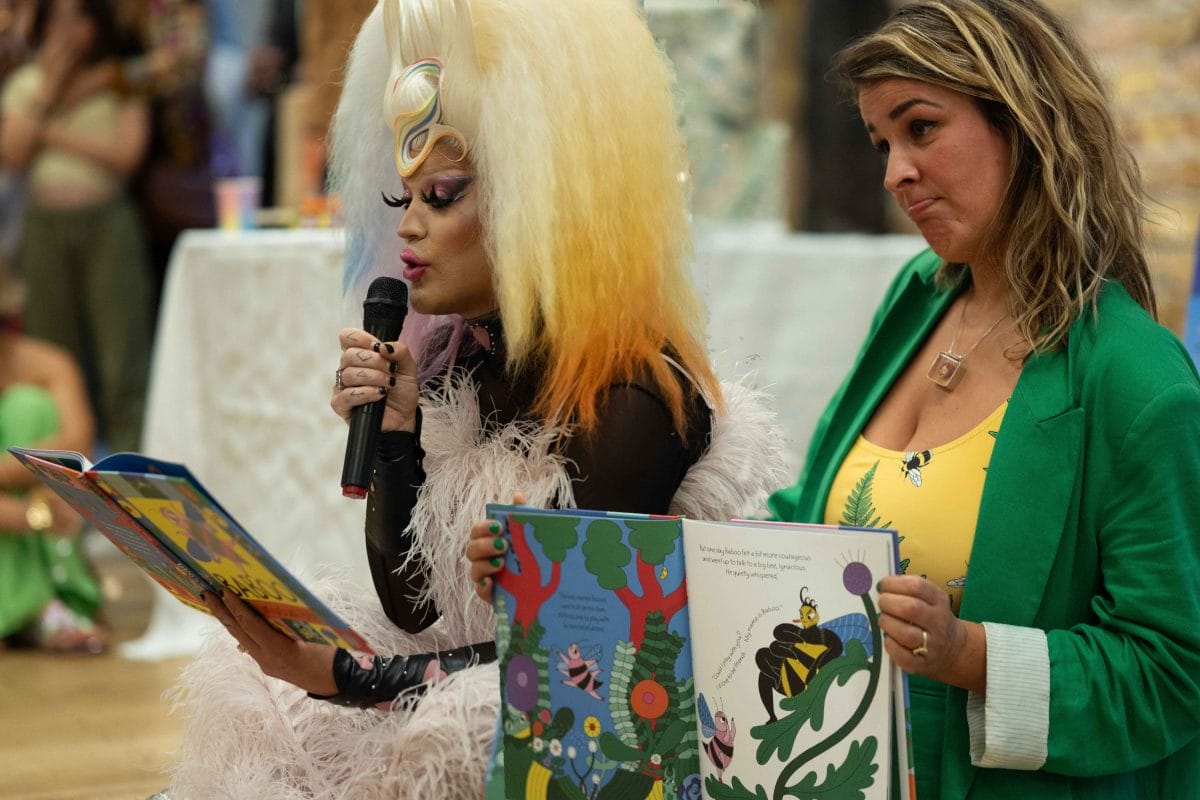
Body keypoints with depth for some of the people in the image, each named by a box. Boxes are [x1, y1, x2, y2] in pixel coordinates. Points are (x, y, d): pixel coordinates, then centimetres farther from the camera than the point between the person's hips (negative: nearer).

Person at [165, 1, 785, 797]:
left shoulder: (640, 393, -16)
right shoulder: (451, 365, 5)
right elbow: (412, 607, 7)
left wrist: (341, 676, -23)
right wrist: (392, 432, -5)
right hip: (457, 701, 6)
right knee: (252, 727, -13)